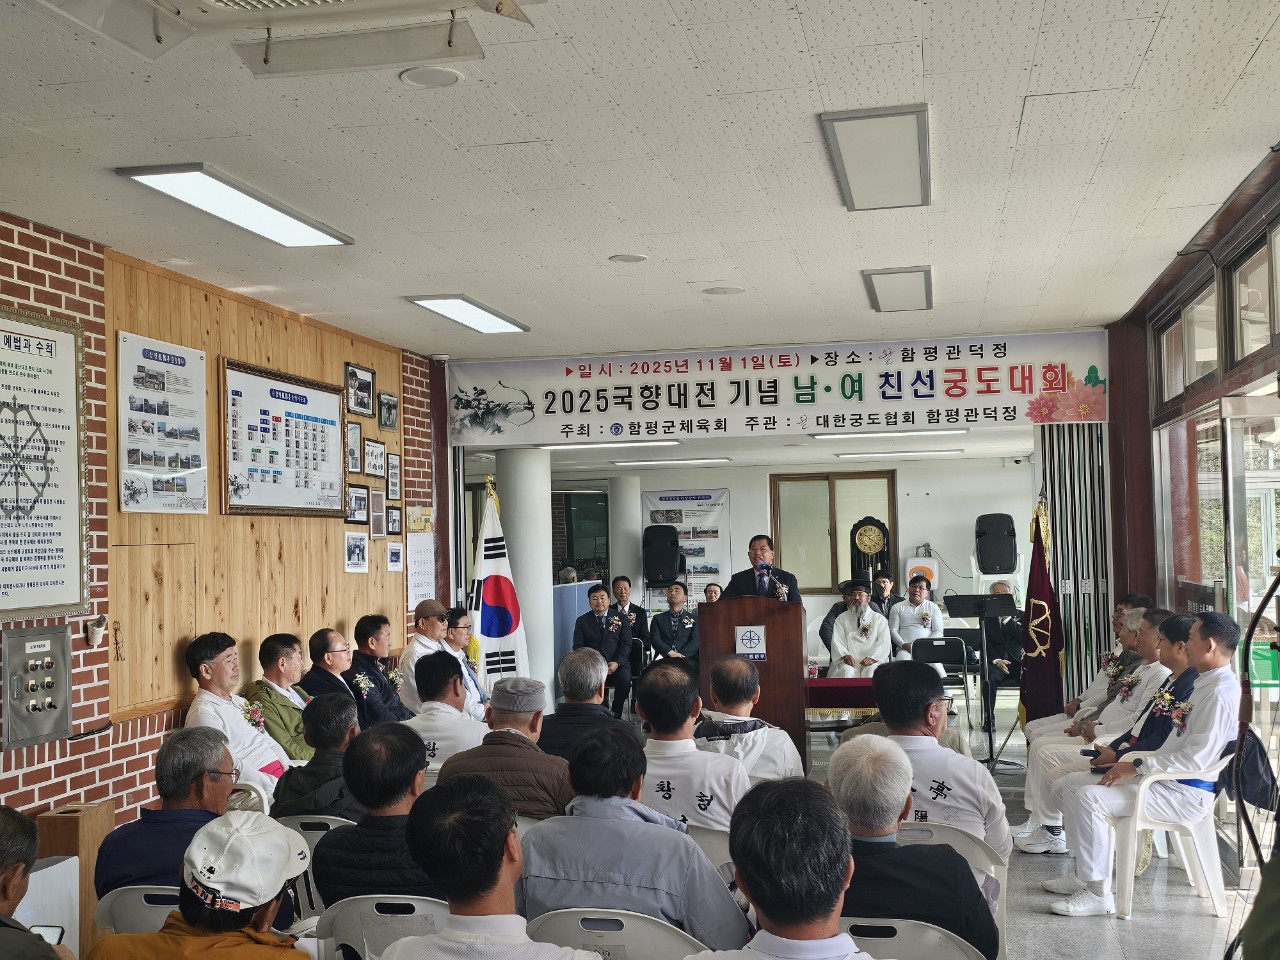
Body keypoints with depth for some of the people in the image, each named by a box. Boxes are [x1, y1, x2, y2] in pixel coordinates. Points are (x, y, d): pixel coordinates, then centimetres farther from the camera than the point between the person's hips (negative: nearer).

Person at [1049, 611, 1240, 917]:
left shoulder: (1221, 693, -18)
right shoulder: (1205, 683, 15)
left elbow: (1197, 758, -26)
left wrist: (1138, 766, -20)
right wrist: (1131, 763, 12)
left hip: (1186, 793, -11)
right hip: (1168, 777, 11)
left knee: (1091, 798, -25)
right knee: (1073, 784, 6)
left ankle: (1098, 893, -15)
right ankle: (1087, 875, 11)